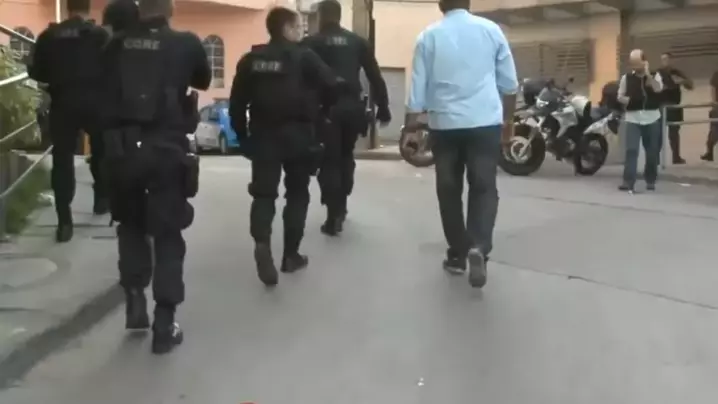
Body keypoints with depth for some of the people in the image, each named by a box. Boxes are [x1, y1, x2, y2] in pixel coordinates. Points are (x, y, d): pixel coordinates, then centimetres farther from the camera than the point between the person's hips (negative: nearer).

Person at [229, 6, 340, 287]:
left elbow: (237, 102, 5)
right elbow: (331, 87, -9)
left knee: (263, 193, 4)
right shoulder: (305, 57, -6)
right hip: (297, 135, -2)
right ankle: (291, 255, 14)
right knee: (297, 193, 11)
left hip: (263, 135, 2)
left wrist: (242, 136, 13)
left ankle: (262, 243, -22)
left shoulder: (251, 60, 5)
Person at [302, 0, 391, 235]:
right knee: (346, 157, 22)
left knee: (329, 162, 2)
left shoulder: (311, 43, 2)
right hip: (352, 108, 3)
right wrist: (383, 108, 13)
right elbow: (375, 77, 9)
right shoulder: (358, 42, 11)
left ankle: (333, 217, -5)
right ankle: (340, 208, 31)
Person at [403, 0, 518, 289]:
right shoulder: (490, 29, 4)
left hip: (444, 124, 0)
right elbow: (509, 81, 8)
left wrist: (411, 125, 10)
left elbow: (418, 85, 2)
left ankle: (457, 255, 13)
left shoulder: (429, 36, 2)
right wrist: (509, 119, 20)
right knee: (484, 187, 1)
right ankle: (479, 247, -20)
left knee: (449, 189, 10)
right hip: (485, 122, 0)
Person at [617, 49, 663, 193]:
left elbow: (658, 89, -17)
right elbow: (620, 96, 10)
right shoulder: (626, 77, 4)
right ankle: (628, 181, -16)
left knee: (652, 151, 7)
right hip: (633, 119, 0)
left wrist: (648, 74, -27)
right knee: (631, 150, -12)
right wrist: (628, 100, -12)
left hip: (652, 119, 0)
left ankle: (650, 180, 22)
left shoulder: (655, 75, 2)